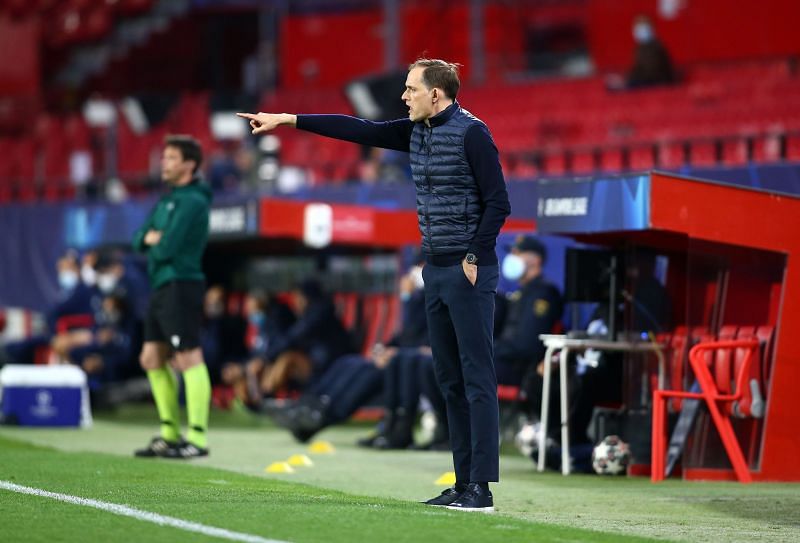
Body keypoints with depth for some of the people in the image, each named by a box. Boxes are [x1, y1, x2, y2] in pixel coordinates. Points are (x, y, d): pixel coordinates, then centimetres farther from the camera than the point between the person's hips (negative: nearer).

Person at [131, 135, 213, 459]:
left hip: (180, 285, -10)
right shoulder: (167, 200, 19)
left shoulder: (192, 201, -12)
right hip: (161, 286, 10)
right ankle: (170, 433, 21)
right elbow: (140, 240, 16)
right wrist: (149, 237, -6)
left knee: (189, 359, -11)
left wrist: (155, 244, 3)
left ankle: (197, 439, -13)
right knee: (152, 359, 13)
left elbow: (167, 248, -19)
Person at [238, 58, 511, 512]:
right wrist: (288, 120, 14)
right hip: (436, 270, 9)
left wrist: (474, 258, -15)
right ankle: (464, 483, 11)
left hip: (469, 273, -9)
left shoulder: (471, 133, -11)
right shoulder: (417, 132, 12)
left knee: (477, 379, -9)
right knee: (450, 380, 8)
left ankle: (481, 488, -11)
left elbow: (498, 202, -14)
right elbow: (359, 130, 16)